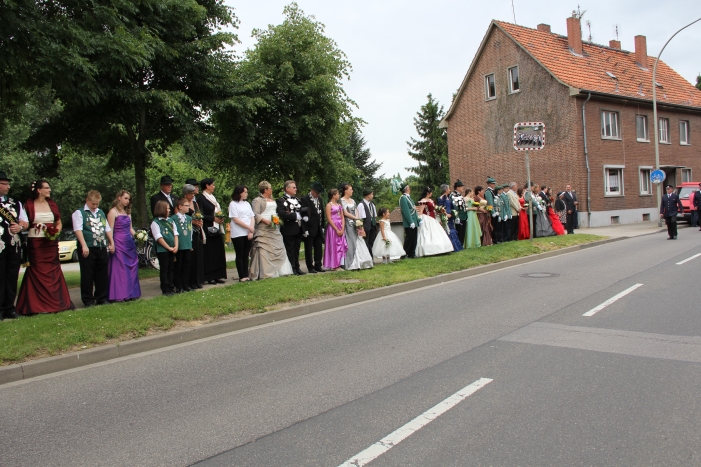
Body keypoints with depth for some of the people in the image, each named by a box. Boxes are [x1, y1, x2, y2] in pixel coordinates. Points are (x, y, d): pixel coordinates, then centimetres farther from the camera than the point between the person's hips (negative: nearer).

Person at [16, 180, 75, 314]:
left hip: (51, 243, 4)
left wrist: (56, 232, -2)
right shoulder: (29, 205, 0)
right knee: (37, 272, -2)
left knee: (53, 271, 5)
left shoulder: (52, 204, 11)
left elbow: (59, 223, 15)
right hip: (35, 243, -4)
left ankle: (56, 302, 11)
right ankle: (37, 305, 4)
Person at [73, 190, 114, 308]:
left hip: (102, 248, 6)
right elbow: (78, 229, -12)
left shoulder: (101, 213, 19)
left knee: (102, 275, 9)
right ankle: (88, 300, 8)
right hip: (87, 249, -6)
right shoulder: (79, 213, -1)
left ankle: (101, 298, 19)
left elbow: (107, 229, 22)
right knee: (87, 275, 0)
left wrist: (111, 243, 14)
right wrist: (84, 245, -21)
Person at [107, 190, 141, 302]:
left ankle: (130, 293, 14)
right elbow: (110, 230, -9)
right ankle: (119, 295, -1)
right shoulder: (113, 212, -4)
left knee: (131, 268, 7)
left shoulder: (127, 212, 19)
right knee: (119, 269, -5)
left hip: (130, 244, 7)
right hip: (119, 243, -7)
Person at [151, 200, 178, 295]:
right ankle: (165, 290, 6)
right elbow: (159, 237, -12)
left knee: (171, 269, 11)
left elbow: (175, 234, 9)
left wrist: (176, 246, -3)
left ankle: (171, 288, 18)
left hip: (172, 250, 6)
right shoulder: (155, 222, -7)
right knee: (164, 270, 0)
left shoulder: (170, 220, 12)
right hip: (162, 250, -6)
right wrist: (169, 247, -12)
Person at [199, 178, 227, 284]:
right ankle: (209, 277, 0)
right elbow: (201, 215, -13)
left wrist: (221, 218, 4)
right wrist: (213, 218, -15)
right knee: (209, 253, -5)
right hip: (208, 230, -8)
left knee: (218, 253, 7)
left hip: (217, 229, 8)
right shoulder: (201, 199, -7)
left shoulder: (213, 197, 18)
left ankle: (217, 276, 13)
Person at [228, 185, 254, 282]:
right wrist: (249, 227, -12)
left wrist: (251, 231, -5)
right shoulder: (233, 204, -2)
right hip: (238, 234, -5)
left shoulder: (247, 204, 16)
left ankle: (246, 275, 10)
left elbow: (252, 218, 10)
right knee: (240, 255, -1)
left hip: (248, 233, 5)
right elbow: (236, 220, -10)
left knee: (246, 255, 7)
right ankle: (241, 277, 2)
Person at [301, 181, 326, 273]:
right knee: (309, 249, 2)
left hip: (318, 229, 6)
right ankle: (310, 267, 9)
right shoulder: (304, 199, -10)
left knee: (319, 248, 10)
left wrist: (322, 226, 12)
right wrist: (305, 229, -17)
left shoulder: (319, 199, 11)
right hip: (309, 229, -6)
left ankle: (318, 265, 19)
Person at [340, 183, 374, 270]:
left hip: (355, 224, 7)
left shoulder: (352, 200, 16)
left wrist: (357, 219, -7)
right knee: (351, 243, -6)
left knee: (358, 242, 4)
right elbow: (345, 213, -12)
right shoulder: (342, 200, -6)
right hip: (348, 224, -7)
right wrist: (356, 218, -6)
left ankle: (359, 263, 8)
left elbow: (356, 211, 13)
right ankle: (352, 264, -2)